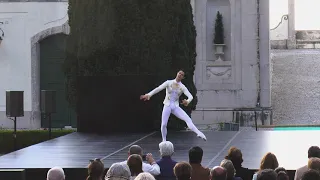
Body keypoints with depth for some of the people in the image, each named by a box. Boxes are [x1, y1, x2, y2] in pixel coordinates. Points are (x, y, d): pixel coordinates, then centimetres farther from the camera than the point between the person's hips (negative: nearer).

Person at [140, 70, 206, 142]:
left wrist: (187, 101, -32)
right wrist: (149, 95, -25)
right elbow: (158, 89, -13)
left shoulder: (182, 87, 2)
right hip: (167, 106, -1)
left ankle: (199, 133, -28)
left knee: (188, 119, -18)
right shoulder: (168, 83, -3)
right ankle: (164, 140, 14)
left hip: (176, 107, 1)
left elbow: (190, 96, -7)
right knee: (163, 124, -7)